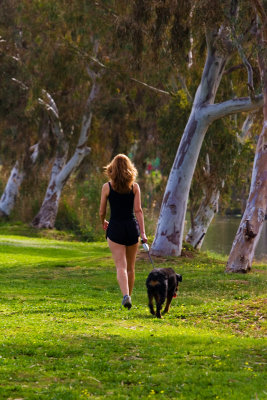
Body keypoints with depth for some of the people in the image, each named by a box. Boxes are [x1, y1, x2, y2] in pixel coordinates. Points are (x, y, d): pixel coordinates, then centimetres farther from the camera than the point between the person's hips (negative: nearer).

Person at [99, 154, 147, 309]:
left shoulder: (107, 187, -3)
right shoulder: (134, 187, 0)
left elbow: (102, 211, 2)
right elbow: (138, 210, -7)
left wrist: (103, 223, 24)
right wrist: (143, 232, -9)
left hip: (115, 227, -2)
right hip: (132, 227, 2)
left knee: (121, 266, -8)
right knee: (131, 267, 16)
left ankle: (126, 295, -30)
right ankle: (128, 296, 27)